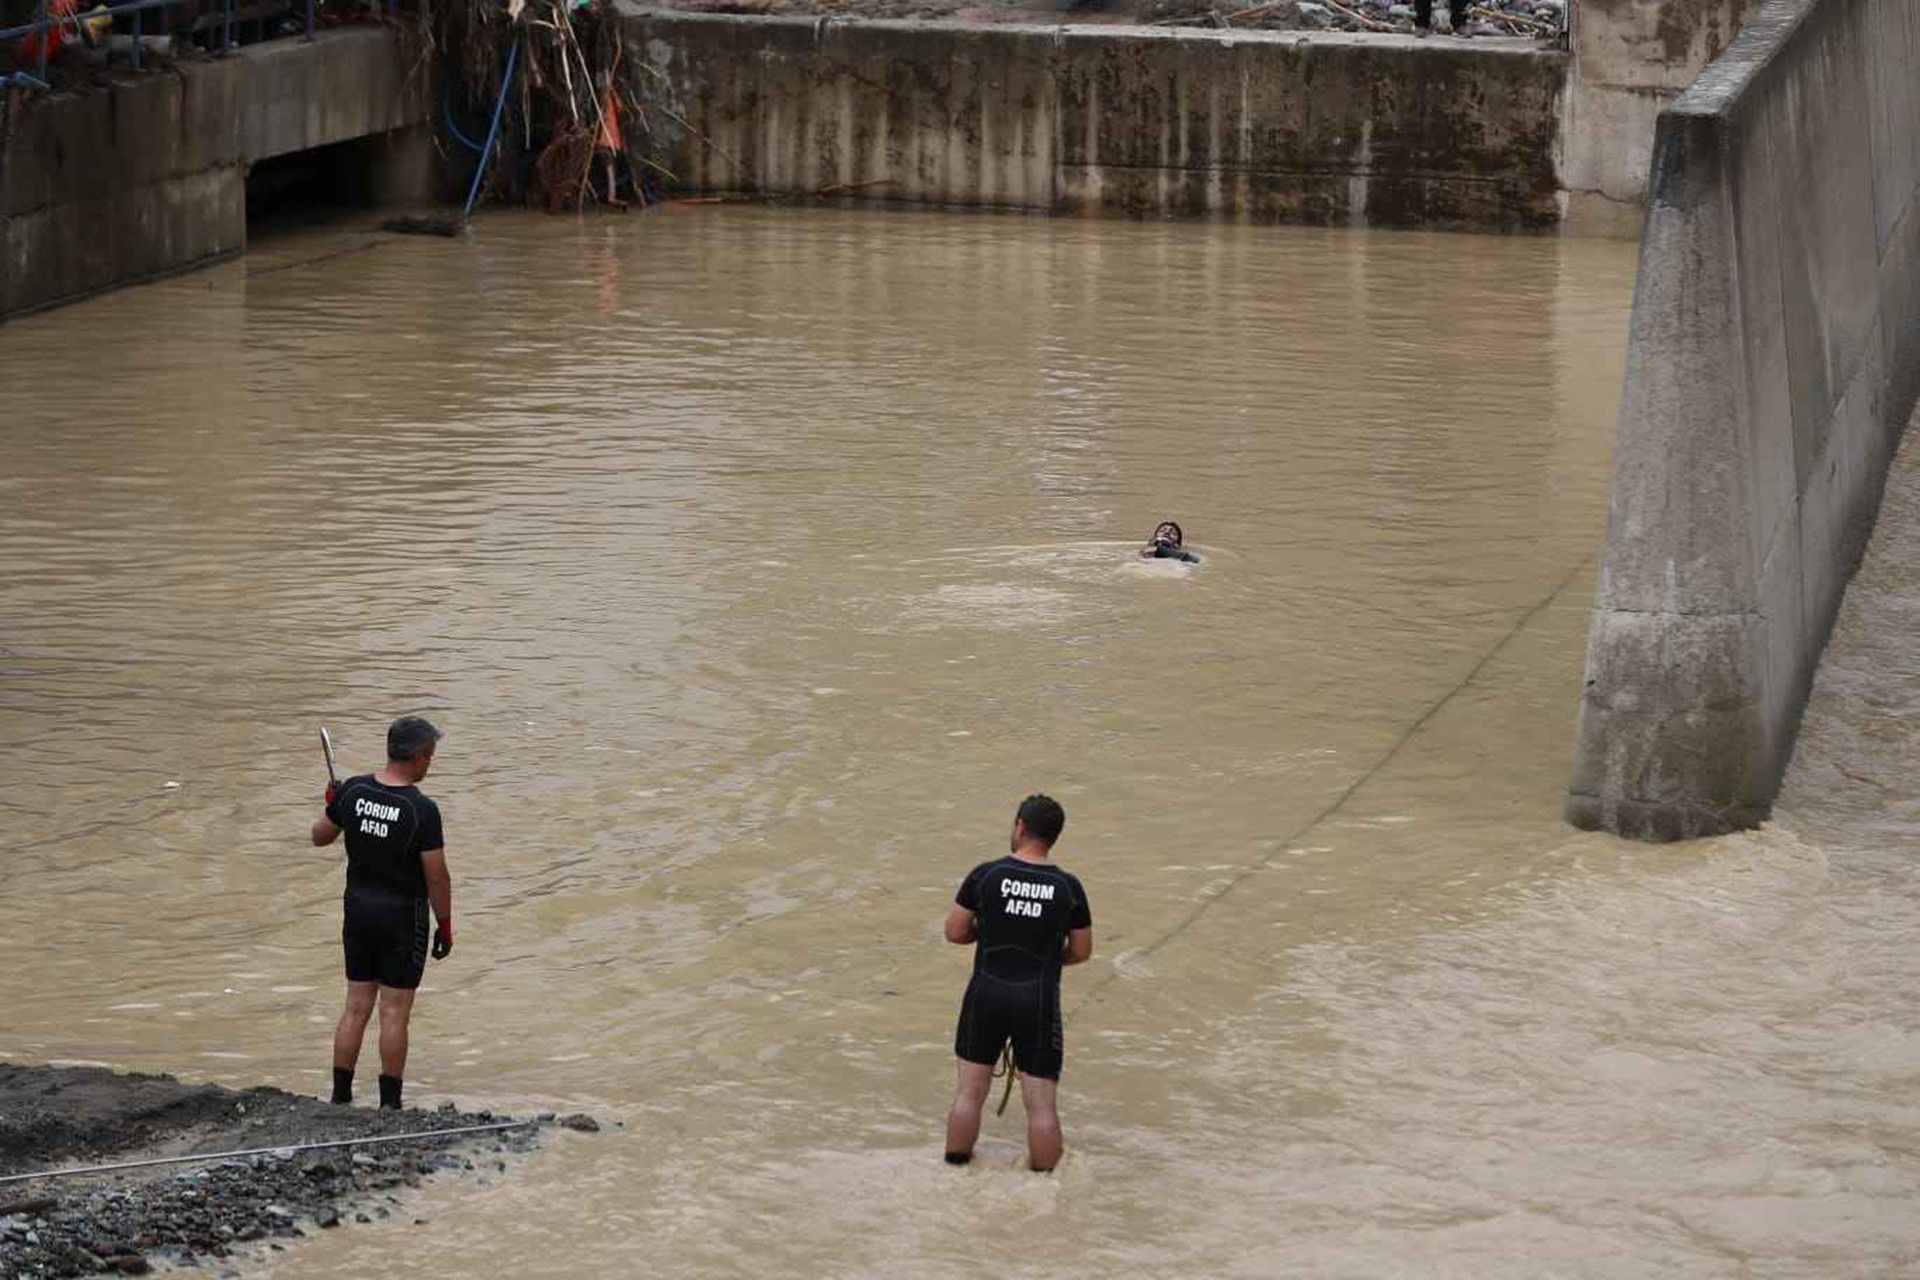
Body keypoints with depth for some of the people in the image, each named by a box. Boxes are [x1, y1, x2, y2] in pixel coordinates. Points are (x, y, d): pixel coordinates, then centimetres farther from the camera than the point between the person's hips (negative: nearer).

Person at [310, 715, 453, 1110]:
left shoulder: (352, 791, -6)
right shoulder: (422, 810, -20)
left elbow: (320, 836, 9)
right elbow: (437, 877, -15)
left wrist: (332, 806, 29)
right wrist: (445, 927, -3)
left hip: (358, 910, 5)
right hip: (402, 915, -5)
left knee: (356, 1007, 13)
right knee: (394, 1011, 3)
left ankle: (340, 1096, 17)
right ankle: (390, 1103, 9)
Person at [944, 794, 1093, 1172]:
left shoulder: (985, 875, -6)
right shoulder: (1067, 888, -4)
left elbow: (954, 932, 0)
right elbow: (1081, 952, 4)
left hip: (987, 992, 1)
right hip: (1039, 999, -1)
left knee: (969, 1091, 13)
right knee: (1041, 1103, 4)